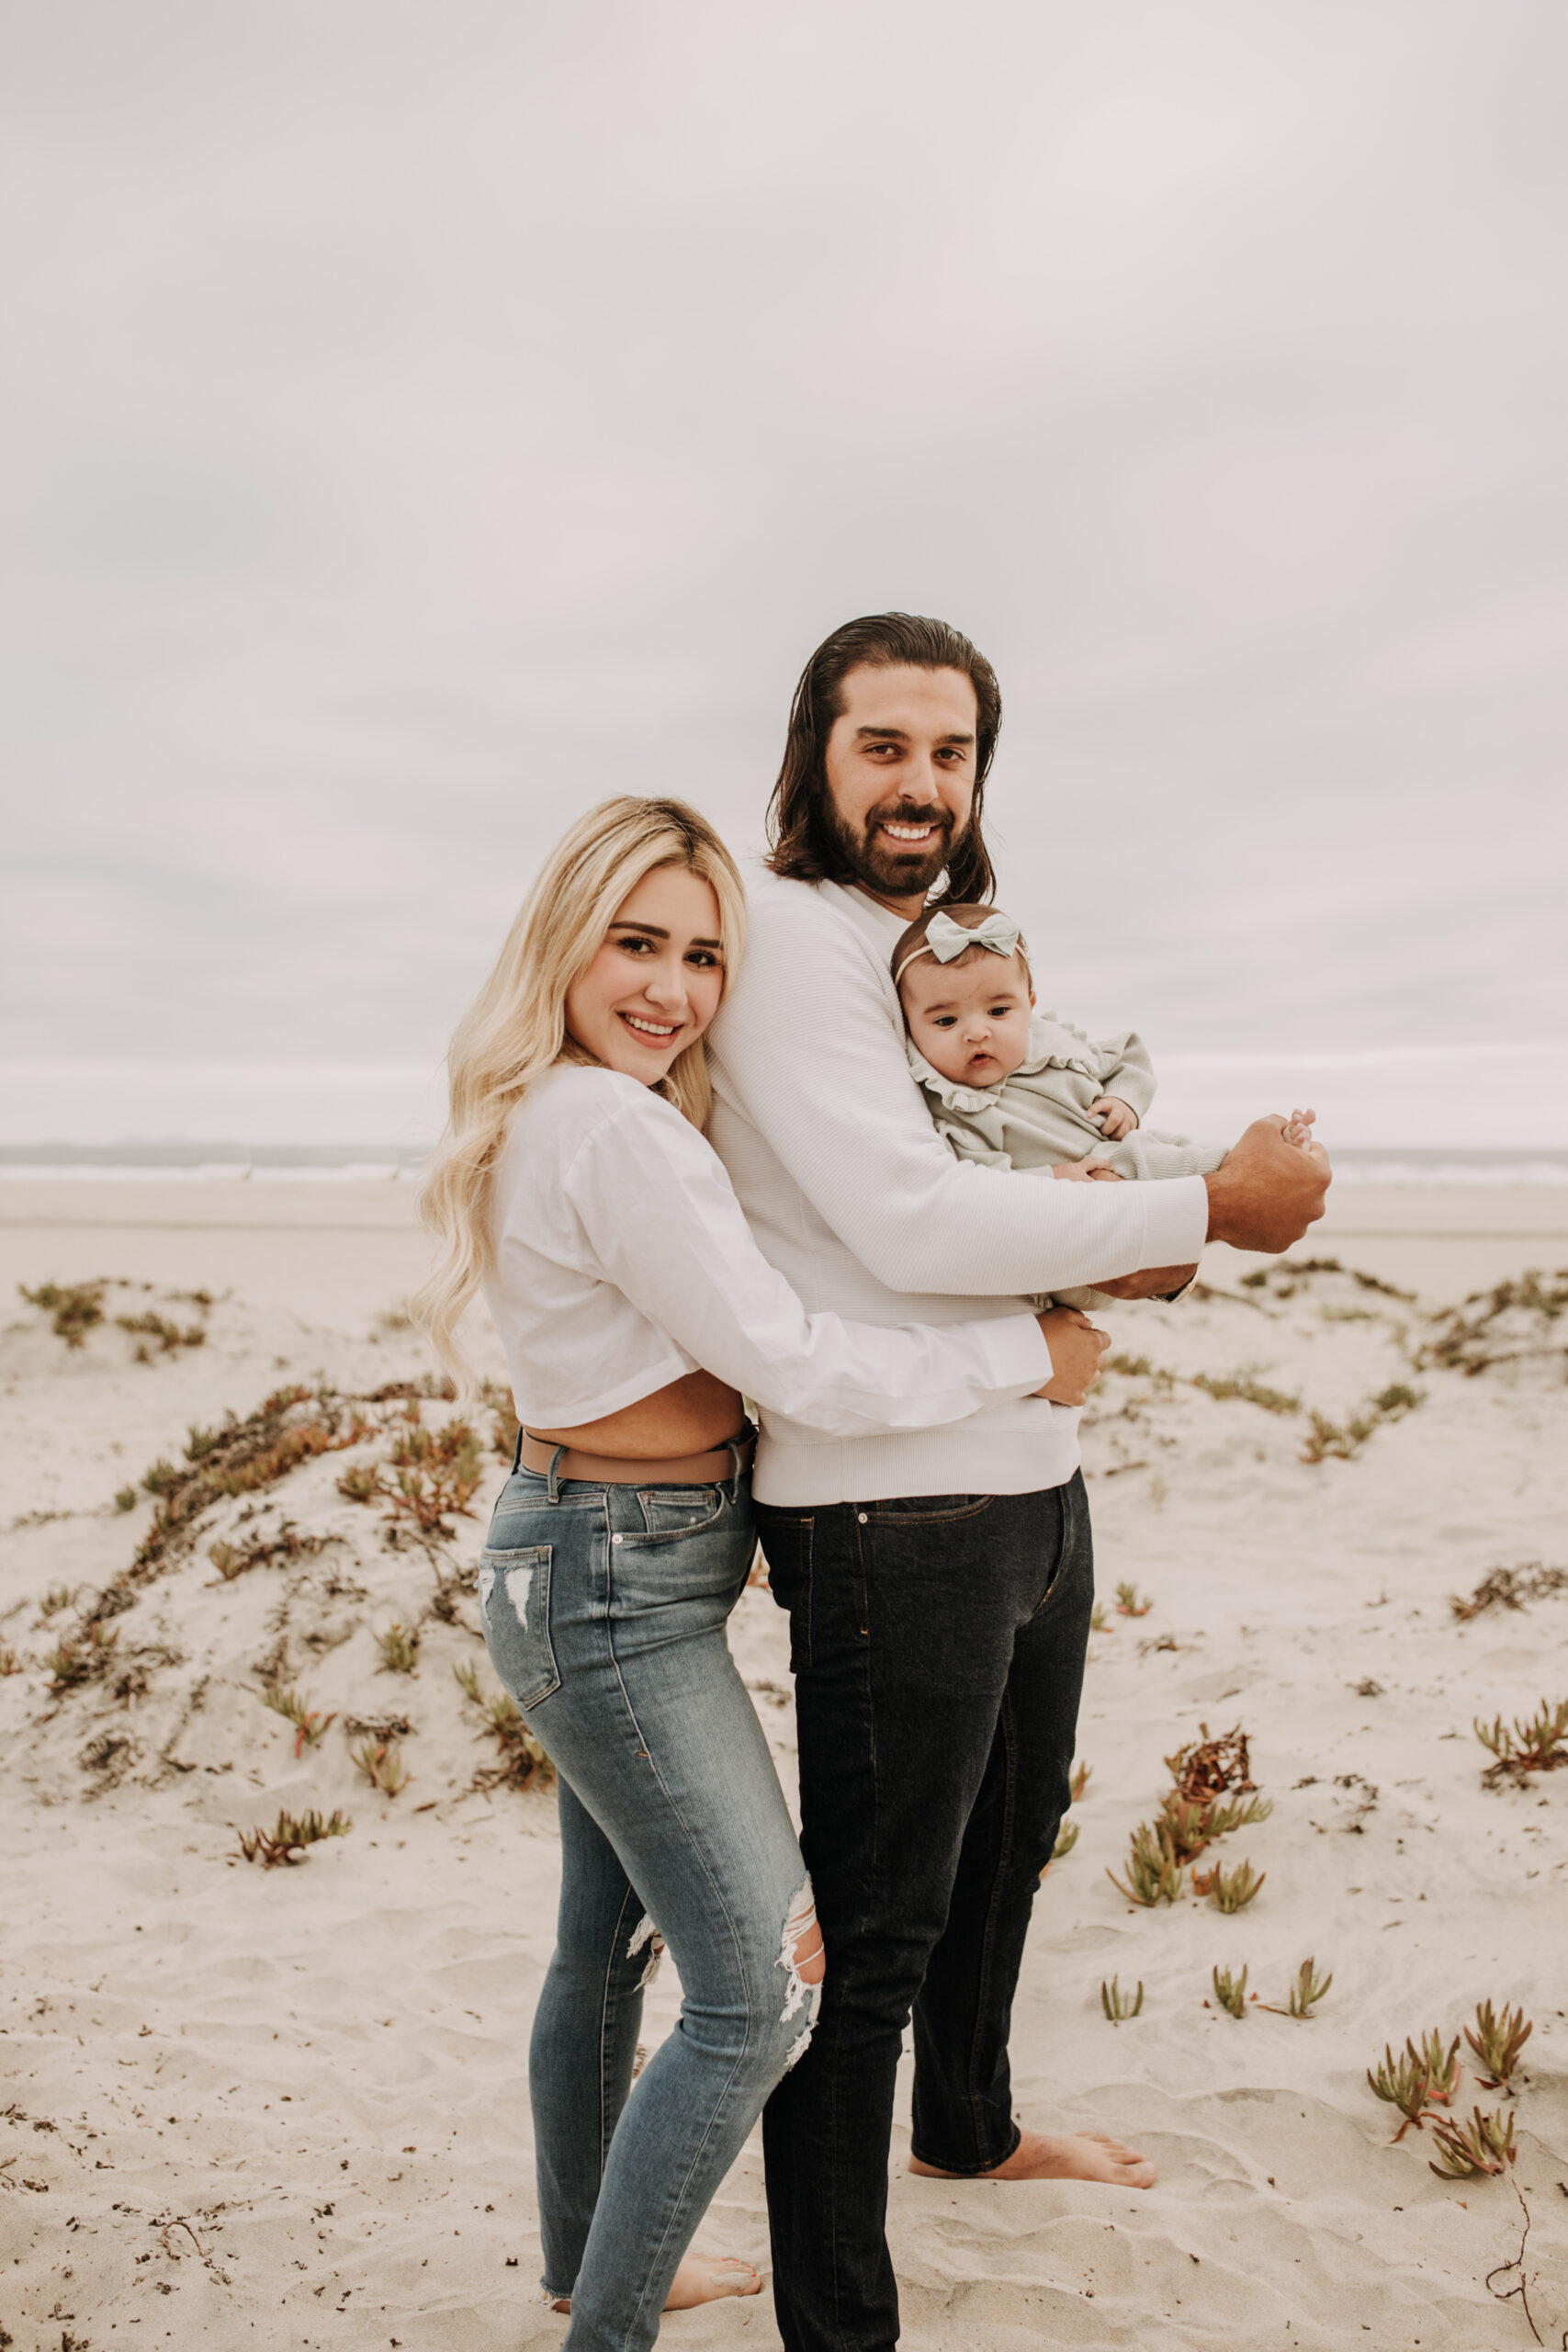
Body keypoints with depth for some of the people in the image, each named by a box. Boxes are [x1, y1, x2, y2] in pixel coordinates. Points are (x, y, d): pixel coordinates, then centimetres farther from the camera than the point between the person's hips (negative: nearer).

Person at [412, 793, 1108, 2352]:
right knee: (759, 1994, -2)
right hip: (619, 1592, -10)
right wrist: (1032, 1351, -10)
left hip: (582, 1566, 10)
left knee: (607, 1944, 23)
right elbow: (795, 1366, -22)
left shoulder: (554, 1113, 9)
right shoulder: (618, 1131, -23)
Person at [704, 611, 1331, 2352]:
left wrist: (1141, 1262, -3)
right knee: (873, 1930, 0)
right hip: (893, 1508, -10)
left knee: (1007, 1849, 27)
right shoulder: (786, 934, -13)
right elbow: (907, 1224, -24)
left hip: (1037, 1482, 10)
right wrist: (1211, 1208, -17)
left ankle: (968, 2128, 51)